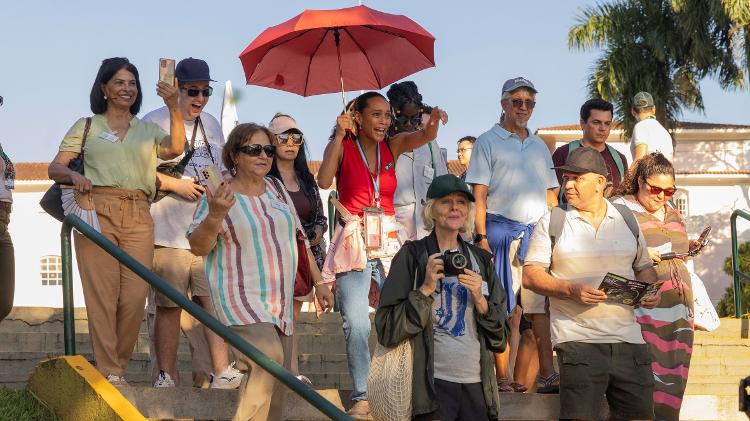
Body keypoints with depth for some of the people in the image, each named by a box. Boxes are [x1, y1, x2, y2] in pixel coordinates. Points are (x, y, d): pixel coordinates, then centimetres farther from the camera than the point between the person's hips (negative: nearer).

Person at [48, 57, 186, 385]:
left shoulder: (148, 130, 20)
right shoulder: (87, 127, 16)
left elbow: (175, 148, -1)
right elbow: (54, 168, 10)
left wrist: (174, 109, -15)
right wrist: (73, 175, -13)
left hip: (138, 217, 2)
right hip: (97, 211, -2)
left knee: (135, 295, -7)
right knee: (102, 293, -9)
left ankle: (118, 366, 6)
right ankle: (108, 372, -6)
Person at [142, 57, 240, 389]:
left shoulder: (211, 124, 19)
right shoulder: (154, 122, -3)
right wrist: (176, 185, -14)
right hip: (169, 233, -5)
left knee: (214, 299, 1)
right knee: (168, 306, -2)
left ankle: (222, 373, 5)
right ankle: (166, 378, 6)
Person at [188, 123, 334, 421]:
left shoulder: (276, 188, 10)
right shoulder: (219, 196, -7)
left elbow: (299, 237, 17)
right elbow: (197, 247, -11)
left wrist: (318, 282, 15)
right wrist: (214, 216, -29)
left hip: (281, 301, 6)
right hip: (241, 299, -6)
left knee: (275, 385, 6)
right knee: (267, 358, -28)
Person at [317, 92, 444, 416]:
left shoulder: (392, 146, 9)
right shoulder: (342, 147, 0)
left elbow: (425, 136, -9)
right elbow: (324, 181, -18)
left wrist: (433, 123, -32)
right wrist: (340, 135, -18)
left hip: (388, 241, 3)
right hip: (353, 240, -3)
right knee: (357, 323, -11)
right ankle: (360, 396, -2)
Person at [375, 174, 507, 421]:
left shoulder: (481, 260, 11)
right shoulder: (412, 255, -1)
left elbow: (500, 335, 9)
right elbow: (387, 332, -7)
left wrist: (480, 301, -8)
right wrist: (426, 289, -16)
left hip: (477, 384, 4)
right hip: (432, 385, -4)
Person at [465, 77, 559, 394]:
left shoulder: (540, 147, 21)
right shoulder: (488, 142, 5)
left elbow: (551, 196, 20)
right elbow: (479, 195, -2)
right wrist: (481, 237, -12)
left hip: (538, 233, 4)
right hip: (501, 230, -4)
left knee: (541, 305, 0)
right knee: (505, 309, -4)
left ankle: (547, 374, 0)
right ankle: (504, 377, 0)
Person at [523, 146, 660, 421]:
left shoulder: (627, 220, 13)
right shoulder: (552, 222, 3)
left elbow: (643, 267, 23)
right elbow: (531, 275, 0)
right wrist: (571, 290, -16)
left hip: (628, 339, 3)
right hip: (578, 340, -3)